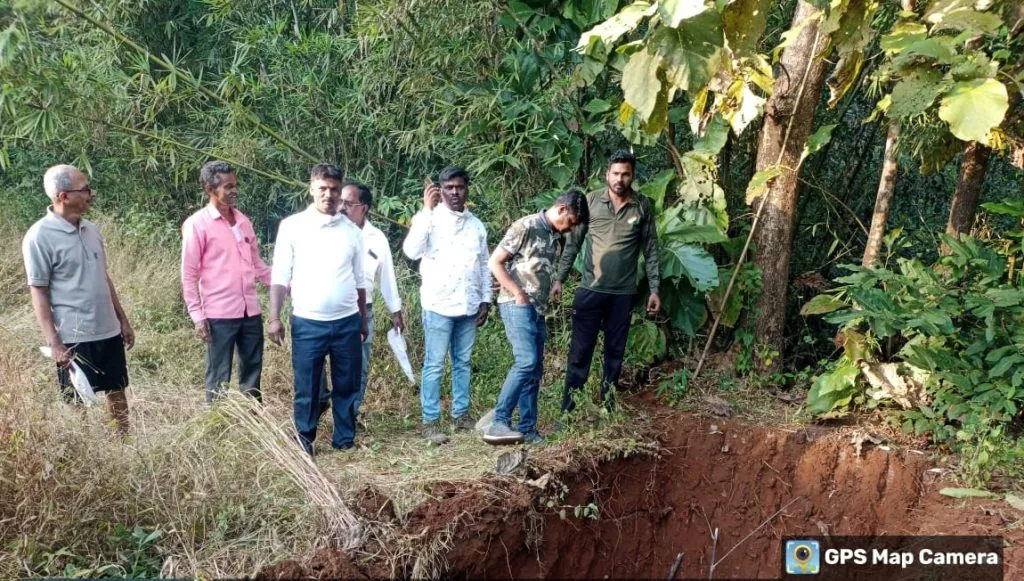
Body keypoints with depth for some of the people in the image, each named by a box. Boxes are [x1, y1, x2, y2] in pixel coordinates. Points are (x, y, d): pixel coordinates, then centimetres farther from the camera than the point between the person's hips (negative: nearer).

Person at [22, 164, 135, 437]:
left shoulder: (91, 229, 7)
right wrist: (54, 343, -16)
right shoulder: (39, 237, -14)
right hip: (74, 337, -6)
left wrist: (123, 320, 14)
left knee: (117, 391, 14)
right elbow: (38, 293, -12)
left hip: (108, 330, 7)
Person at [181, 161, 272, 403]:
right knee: (219, 378, 4)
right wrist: (197, 316, -12)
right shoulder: (197, 224, -7)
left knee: (252, 373, 14)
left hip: (251, 311, 6)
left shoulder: (243, 221, 10)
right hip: (219, 314, -6)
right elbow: (189, 275, -7)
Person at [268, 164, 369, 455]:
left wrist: (363, 319, 17)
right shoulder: (292, 226, -2)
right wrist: (274, 318, -7)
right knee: (306, 387, 4)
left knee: (347, 385, 9)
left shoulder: (352, 231, 6)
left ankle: (345, 438, 22)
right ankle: (303, 441, 18)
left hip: (347, 322, 3)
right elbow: (280, 275, -2)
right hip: (307, 322, -2)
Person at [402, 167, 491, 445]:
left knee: (463, 362, 13)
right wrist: (426, 209, -24)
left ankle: (461, 414, 22)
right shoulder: (429, 219, -6)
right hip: (439, 305, -5)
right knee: (434, 365, 0)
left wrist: (486, 300, 9)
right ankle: (430, 421, 6)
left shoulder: (476, 224, 10)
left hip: (469, 306, 5)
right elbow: (411, 251, -23)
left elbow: (484, 265, 16)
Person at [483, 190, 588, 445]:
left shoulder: (555, 236, 14)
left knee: (535, 369, 8)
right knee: (526, 361, -20)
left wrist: (543, 300, 13)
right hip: (517, 306, -9)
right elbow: (494, 262, -11)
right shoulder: (525, 227, -10)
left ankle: (527, 429, 14)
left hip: (537, 309, 9)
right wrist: (518, 293, -14)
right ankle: (498, 423, -18)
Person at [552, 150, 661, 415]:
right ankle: (568, 410, 7)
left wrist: (654, 288, 2)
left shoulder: (643, 206, -1)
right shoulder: (590, 201, -3)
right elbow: (573, 242, 1)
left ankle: (607, 406, 22)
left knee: (615, 351, 10)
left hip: (624, 292, 1)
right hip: (590, 289, -1)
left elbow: (650, 249, 4)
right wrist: (559, 278, -3)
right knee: (580, 350, 1)